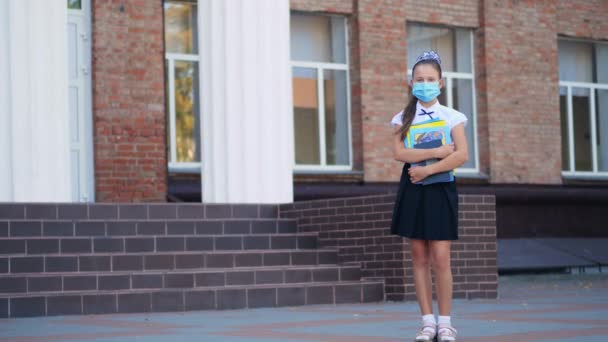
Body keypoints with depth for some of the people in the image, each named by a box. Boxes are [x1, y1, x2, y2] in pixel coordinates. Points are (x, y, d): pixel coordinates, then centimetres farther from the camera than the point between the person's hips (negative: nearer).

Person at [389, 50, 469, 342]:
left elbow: (462, 155, -10)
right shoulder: (403, 118, 6)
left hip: (440, 188, -2)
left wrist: (427, 169, -16)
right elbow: (400, 153, -9)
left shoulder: (451, 117, 2)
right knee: (419, 258, 2)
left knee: (440, 259, -7)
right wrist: (437, 152, -16)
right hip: (413, 188, 2)